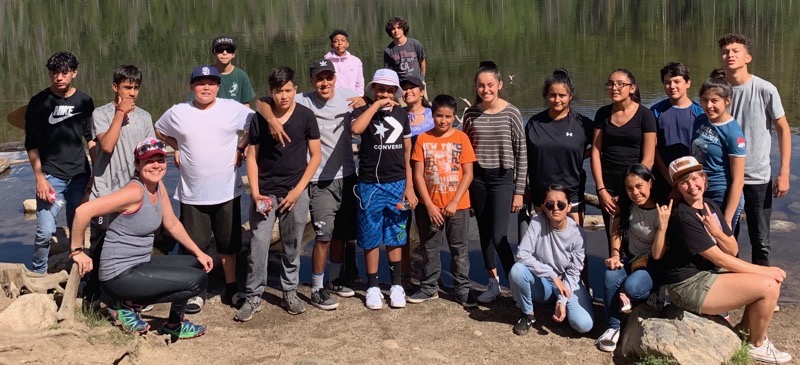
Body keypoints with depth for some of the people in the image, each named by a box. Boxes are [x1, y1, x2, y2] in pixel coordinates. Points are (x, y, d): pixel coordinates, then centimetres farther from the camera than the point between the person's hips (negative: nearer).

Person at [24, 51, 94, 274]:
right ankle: (38, 275, 9)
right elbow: (32, 144, -1)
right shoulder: (39, 102, -1)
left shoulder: (84, 101, 6)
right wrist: (39, 177, -8)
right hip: (51, 175, -2)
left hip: (80, 175, 3)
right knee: (45, 231, -10)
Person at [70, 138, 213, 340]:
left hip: (141, 264, 9)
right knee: (198, 280, -16)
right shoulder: (135, 191, -21)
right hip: (120, 275, -9)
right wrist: (77, 251, -17)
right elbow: (83, 211, -27)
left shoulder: (159, 186, 5)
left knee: (197, 265, 17)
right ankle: (131, 305, 5)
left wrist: (199, 253, 14)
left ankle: (130, 304, 12)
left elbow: (172, 224, 17)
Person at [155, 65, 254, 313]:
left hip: (227, 192, 0)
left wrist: (240, 148, -2)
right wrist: (180, 149, 4)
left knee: (229, 243, 13)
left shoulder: (233, 109, -4)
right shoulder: (177, 113, 0)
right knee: (194, 245, 6)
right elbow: (159, 132, 16)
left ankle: (231, 288, 29)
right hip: (192, 195, 0)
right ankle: (195, 292, 21)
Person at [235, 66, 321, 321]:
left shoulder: (305, 116, -3)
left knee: (292, 246, 8)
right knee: (258, 244, -4)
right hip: (265, 192, 0)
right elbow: (252, 157, 4)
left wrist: (298, 190, -7)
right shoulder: (259, 118, -1)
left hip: (295, 192, 0)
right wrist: (255, 192, -7)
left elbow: (315, 156, 0)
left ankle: (290, 292, 23)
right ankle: (253, 297, 7)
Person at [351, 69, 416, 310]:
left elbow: (407, 152, 9)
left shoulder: (401, 114, 7)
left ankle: (396, 285, 19)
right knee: (371, 238, 5)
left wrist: (409, 186, 5)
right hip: (370, 185, -2)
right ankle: (373, 287, 15)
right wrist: (376, 104, -21)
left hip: (397, 184, 3)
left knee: (395, 238, 9)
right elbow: (356, 129, -29)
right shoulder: (364, 111, -3)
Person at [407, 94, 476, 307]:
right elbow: (418, 174, -3)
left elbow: (468, 174, -5)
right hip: (430, 206, 1)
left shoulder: (461, 138, -3)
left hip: (457, 206, -1)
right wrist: (429, 205, -9)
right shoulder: (423, 139, -1)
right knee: (430, 248, 11)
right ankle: (429, 288, 22)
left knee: (459, 248, 6)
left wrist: (454, 203, -11)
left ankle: (463, 289, 15)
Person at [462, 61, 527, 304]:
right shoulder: (470, 113, 2)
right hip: (477, 178, 4)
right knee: (485, 234, 11)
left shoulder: (511, 113, -7)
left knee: (498, 236, -12)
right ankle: (493, 282, 24)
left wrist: (519, 191, -5)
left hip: (502, 178, -4)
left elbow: (521, 154, -4)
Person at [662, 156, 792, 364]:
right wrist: (764, 270, -13)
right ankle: (757, 345, 6)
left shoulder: (710, 206, 6)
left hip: (709, 273, 9)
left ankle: (745, 329, 18)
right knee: (768, 286, -15)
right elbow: (719, 259, -19)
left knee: (774, 278, 4)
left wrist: (716, 232, -16)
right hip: (689, 286, -9)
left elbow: (733, 251, 5)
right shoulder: (683, 216, -20)